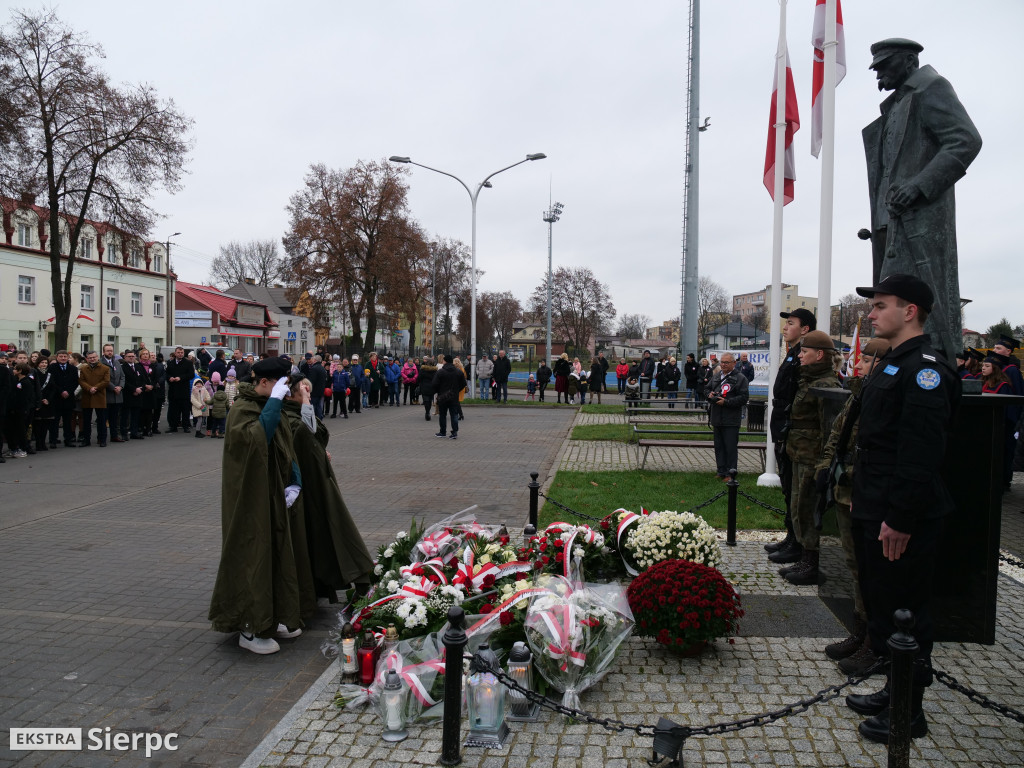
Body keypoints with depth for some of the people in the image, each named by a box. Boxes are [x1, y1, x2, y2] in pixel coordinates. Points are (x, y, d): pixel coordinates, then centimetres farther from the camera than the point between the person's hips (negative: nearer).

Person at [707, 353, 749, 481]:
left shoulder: (740, 378, -5)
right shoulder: (716, 377, 14)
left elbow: (744, 398, -11)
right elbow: (708, 389, 26)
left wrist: (726, 402, -18)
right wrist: (710, 395, 2)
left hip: (731, 420, -6)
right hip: (717, 418, 6)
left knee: (731, 447, -3)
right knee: (719, 446, 11)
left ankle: (730, 473, 4)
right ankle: (721, 471, 20)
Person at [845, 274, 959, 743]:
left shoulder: (924, 369, -18)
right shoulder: (894, 365, 15)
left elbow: (922, 454, -25)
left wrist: (900, 519, -25)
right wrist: (863, 497, 19)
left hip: (902, 519, -10)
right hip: (874, 512, 10)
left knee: (904, 612, 3)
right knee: (881, 604, 19)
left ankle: (909, 713, 19)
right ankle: (895, 691, 35)